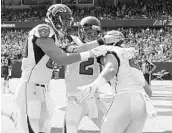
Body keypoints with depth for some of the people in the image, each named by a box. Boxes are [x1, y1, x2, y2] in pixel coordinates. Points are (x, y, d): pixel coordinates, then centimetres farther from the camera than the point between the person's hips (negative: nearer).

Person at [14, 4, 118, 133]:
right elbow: (61, 59, -24)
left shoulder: (51, 35, 12)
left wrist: (103, 41, 12)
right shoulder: (43, 31, -17)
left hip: (41, 90, 10)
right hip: (29, 91, -10)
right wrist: (91, 53, -22)